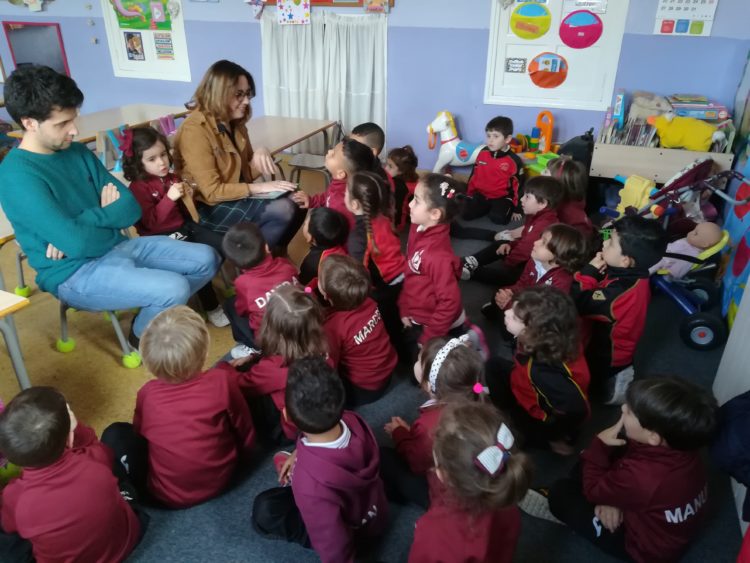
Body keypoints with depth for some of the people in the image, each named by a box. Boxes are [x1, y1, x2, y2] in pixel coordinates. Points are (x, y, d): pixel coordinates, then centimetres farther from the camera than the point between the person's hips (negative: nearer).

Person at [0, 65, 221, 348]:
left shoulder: (78, 152, 6)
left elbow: (131, 208, 1)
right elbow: (76, 244, -26)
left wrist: (84, 224, -16)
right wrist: (105, 215, -6)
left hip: (117, 246, 8)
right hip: (75, 273, -8)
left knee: (207, 259, 0)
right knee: (173, 288, -28)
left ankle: (160, 313, 21)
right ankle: (143, 335, 6)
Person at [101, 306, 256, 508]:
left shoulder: (147, 394, -16)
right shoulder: (223, 381, -21)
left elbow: (139, 434, 4)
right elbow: (245, 429, -6)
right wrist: (243, 456, 14)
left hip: (167, 494, 0)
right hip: (220, 479, 0)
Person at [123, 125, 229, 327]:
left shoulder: (171, 178, 8)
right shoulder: (138, 188, -10)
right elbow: (150, 222, -20)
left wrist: (187, 196, 0)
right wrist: (169, 198, -28)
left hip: (183, 226, 7)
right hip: (161, 238, -7)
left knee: (222, 248, -4)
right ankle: (212, 308, -9)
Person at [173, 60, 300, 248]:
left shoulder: (235, 122, 5)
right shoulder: (195, 130, -19)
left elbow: (245, 174, 11)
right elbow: (212, 191, -22)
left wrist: (260, 154, -11)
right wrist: (258, 187, -23)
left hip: (235, 196, 8)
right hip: (207, 208, -7)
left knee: (295, 204, -13)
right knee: (283, 210, -23)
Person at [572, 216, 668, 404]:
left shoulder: (619, 292, -40)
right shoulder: (633, 276, -12)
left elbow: (578, 304, -36)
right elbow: (596, 295, -1)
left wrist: (589, 271, -28)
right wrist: (596, 271, -17)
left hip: (607, 356, -7)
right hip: (609, 345, 8)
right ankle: (620, 375, 26)